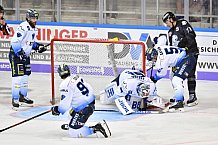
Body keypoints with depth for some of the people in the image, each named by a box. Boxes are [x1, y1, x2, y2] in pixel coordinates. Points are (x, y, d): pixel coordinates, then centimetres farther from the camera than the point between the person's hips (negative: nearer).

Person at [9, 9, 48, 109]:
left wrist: (38, 46, 5)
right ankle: (15, 100, -9)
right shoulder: (23, 27, -23)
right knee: (17, 77, -12)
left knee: (25, 76, 16)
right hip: (16, 54, -9)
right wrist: (20, 53, -29)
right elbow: (14, 41, -26)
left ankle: (22, 96, 30)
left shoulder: (34, 29, 8)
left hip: (25, 55, 10)